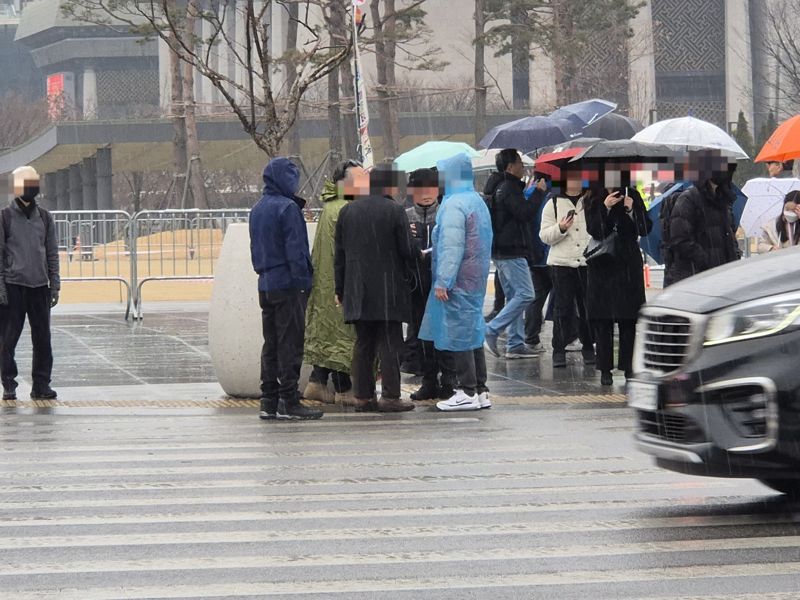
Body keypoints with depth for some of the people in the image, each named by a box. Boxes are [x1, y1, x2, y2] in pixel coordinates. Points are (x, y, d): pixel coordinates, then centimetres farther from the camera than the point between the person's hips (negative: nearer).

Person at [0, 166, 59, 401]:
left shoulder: (44, 217, 10)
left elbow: (52, 253, 13)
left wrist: (55, 285, 7)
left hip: (39, 286, 3)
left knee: (42, 338, 2)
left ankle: (41, 385, 9)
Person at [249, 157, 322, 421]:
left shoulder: (257, 209, 14)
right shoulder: (288, 208, -13)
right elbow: (296, 249, -16)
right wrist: (303, 280, -14)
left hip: (265, 286, 8)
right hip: (288, 285, -8)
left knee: (271, 344, 11)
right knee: (290, 343, -5)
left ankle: (269, 402, 12)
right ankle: (288, 402, -6)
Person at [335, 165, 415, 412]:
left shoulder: (347, 211, 8)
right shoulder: (395, 211, -7)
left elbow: (339, 254, 11)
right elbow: (406, 251, -7)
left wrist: (340, 289, 15)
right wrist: (406, 273, 13)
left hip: (357, 290, 5)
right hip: (388, 289, -5)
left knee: (363, 345, 9)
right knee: (389, 345, -2)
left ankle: (362, 396, 8)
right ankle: (390, 397, -4)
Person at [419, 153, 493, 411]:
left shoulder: (454, 205, -16)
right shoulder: (478, 202, 14)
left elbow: (451, 247, -21)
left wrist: (442, 281, -20)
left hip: (457, 281, -9)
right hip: (476, 279, 9)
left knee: (457, 334, -5)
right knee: (473, 333, 13)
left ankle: (467, 393, -5)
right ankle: (480, 390, 14)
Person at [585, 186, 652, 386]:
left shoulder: (632, 196, 5)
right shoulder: (595, 201, 2)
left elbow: (646, 228, 1)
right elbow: (592, 230, -9)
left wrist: (632, 210, -14)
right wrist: (605, 207, -20)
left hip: (628, 265, 1)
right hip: (602, 265, -1)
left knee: (629, 320, -1)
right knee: (602, 320, -2)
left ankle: (629, 367, 3)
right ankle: (605, 369, 2)